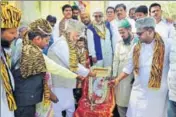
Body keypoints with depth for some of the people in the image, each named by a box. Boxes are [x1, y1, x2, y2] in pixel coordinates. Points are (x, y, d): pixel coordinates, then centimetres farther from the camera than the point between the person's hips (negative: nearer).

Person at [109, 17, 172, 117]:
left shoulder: (166, 45, -8)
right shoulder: (136, 48, 4)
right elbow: (129, 68, 10)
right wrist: (118, 79, 1)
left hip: (158, 92, -3)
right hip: (139, 92, 3)